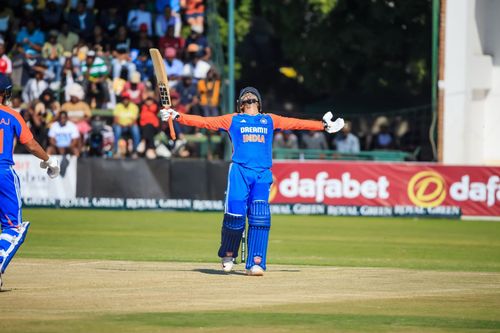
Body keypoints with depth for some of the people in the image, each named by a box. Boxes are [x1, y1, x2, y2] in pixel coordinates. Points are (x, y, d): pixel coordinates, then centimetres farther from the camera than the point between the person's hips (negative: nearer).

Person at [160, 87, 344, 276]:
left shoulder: (269, 120, 24)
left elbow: (296, 124, 25)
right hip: (239, 170, -2)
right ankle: (228, 254, 9)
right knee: (235, 213, -15)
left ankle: (256, 263, -13)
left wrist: (323, 126, 22)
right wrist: (177, 117, 3)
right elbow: (204, 122, 13)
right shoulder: (232, 120, 18)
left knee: (260, 216, -14)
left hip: (262, 174, 2)